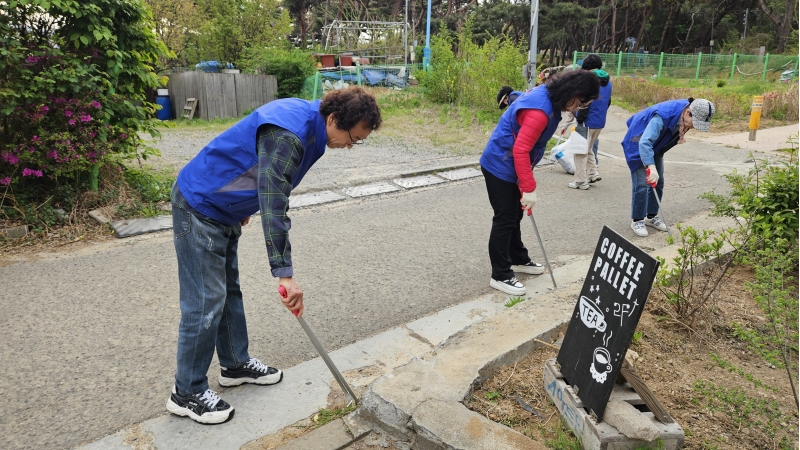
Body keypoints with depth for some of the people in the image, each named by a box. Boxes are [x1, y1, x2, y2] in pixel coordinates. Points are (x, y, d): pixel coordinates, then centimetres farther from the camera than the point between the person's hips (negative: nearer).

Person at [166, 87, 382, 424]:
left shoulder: (305, 116, 1)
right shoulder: (287, 135, -30)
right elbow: (273, 207, -34)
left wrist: (245, 204, 26)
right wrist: (285, 274, -34)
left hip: (223, 208, 10)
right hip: (198, 208, -10)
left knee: (229, 290, 18)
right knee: (206, 302, -3)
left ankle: (236, 364, 34)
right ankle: (187, 392, 13)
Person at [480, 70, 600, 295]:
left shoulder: (548, 97, 3)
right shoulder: (540, 110, -29)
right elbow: (520, 150, -31)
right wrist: (529, 188, -28)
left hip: (510, 167, 10)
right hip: (500, 167, -10)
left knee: (514, 215, 20)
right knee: (505, 219, -3)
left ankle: (518, 259, 36)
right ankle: (500, 275, 7)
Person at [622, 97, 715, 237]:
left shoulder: (684, 116, -14)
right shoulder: (663, 116, -39)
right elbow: (645, 142, -47)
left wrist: (680, 134, -10)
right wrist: (651, 167, -55)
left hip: (655, 146, 8)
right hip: (638, 145, -8)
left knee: (657, 182, 8)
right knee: (642, 184, -11)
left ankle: (652, 216, 23)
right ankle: (637, 220, 2)